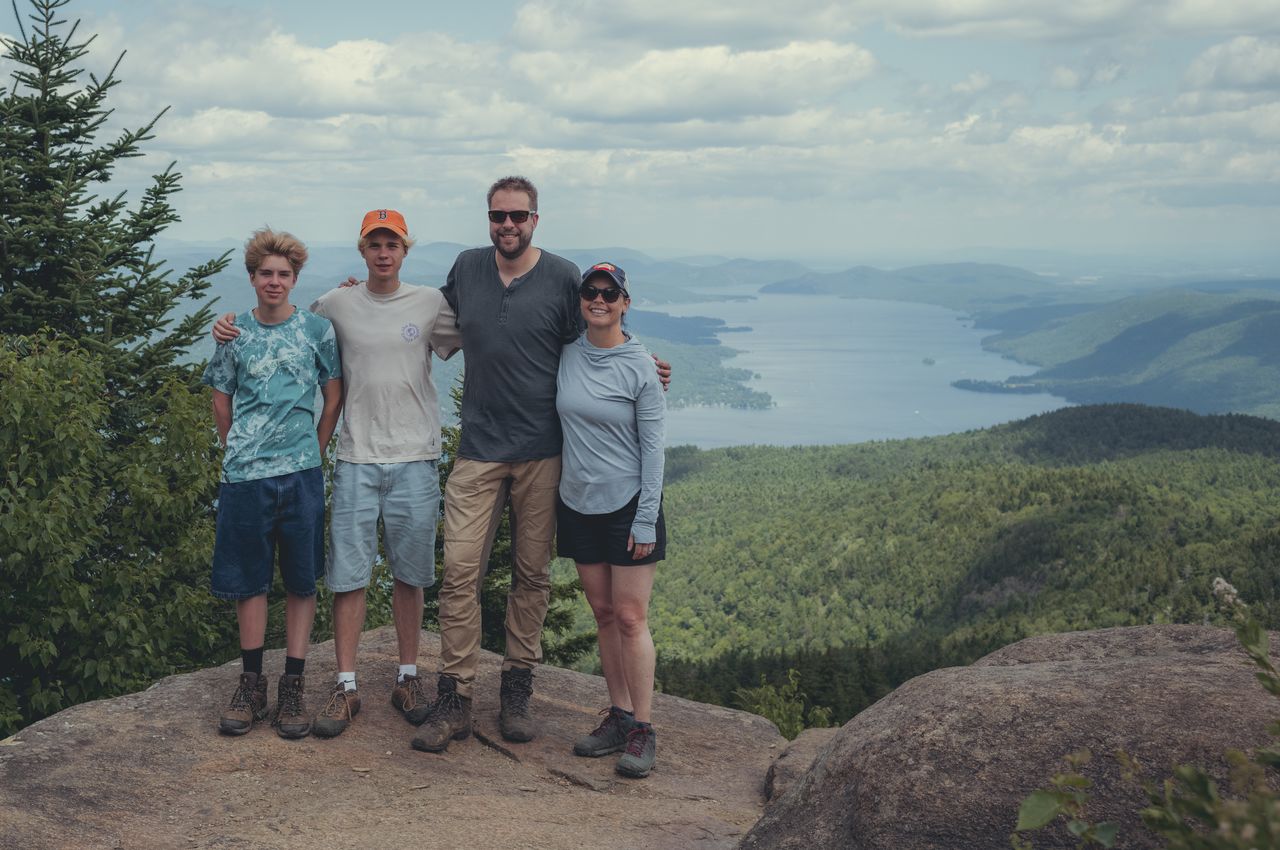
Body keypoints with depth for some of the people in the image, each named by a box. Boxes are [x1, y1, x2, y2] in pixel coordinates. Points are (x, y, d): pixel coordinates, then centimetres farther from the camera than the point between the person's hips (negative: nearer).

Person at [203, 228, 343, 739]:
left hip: (301, 473, -1)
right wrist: (239, 450, 12)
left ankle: (293, 686, 12)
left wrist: (313, 451, 7)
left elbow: (334, 398, 9)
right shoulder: (235, 334, 5)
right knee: (248, 581, 7)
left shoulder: (317, 330, 2)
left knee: (301, 581, 4)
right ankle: (252, 683, 19)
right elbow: (222, 403, 13)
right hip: (244, 475, 1)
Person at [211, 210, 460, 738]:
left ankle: (408, 677, 21)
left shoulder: (431, 303, 4)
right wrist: (232, 329, 3)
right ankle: (346, 687, 8)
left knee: (409, 575, 8)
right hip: (356, 459, 0)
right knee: (348, 574, 0)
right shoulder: (336, 306, 5)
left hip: (414, 458, 0)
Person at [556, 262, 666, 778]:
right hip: (578, 504, 5)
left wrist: (646, 521, -11)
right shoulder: (566, 354, 4)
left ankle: (642, 730, 2)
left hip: (627, 503, -5)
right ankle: (618, 716, 19)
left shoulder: (640, 368, -9)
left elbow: (652, 447, -8)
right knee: (603, 614, 10)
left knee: (630, 618, -5)